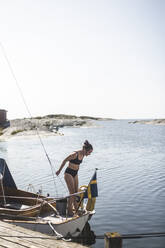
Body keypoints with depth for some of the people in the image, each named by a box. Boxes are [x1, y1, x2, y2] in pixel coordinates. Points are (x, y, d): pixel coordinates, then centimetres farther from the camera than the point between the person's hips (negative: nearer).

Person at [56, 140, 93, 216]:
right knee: (72, 193, -6)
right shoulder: (75, 154, -25)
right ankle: (70, 210, 7)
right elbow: (65, 161, -13)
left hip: (75, 174, 8)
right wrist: (59, 171, -2)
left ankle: (76, 208, 27)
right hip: (69, 173, -8)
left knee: (76, 192, 13)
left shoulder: (83, 155, -3)